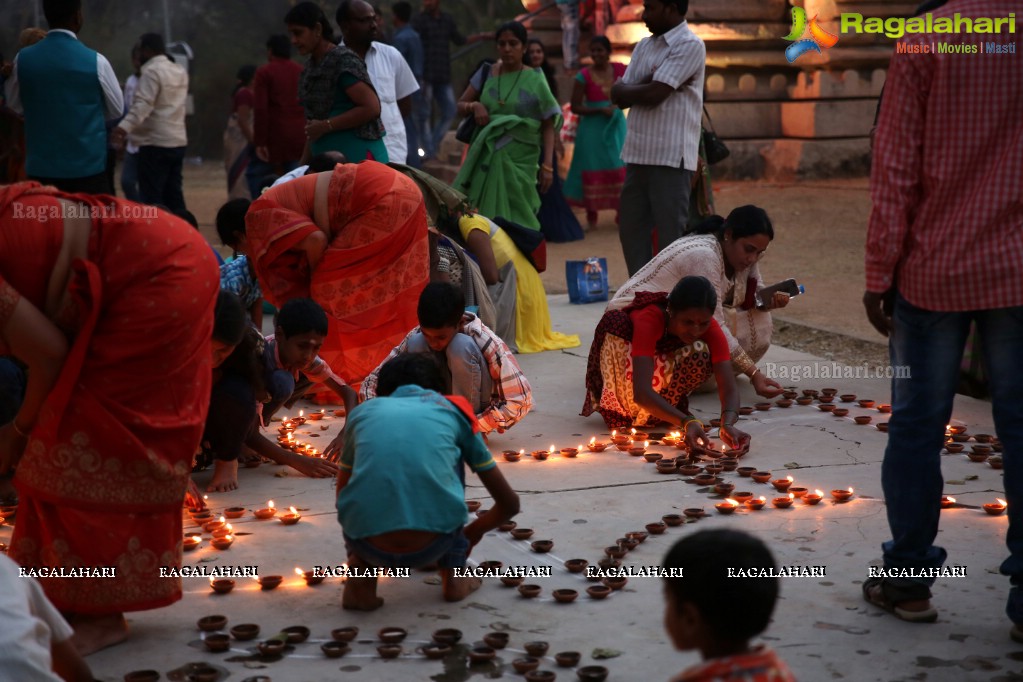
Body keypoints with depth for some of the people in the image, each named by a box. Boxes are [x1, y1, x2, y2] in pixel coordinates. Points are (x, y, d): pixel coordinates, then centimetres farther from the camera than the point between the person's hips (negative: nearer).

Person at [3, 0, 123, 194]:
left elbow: (14, 105, 16)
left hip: (40, 170, 3)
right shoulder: (96, 61, -10)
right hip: (88, 169, -3)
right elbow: (116, 110, 6)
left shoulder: (23, 59, -1)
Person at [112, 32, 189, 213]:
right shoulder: (180, 72, 14)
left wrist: (125, 126, -36)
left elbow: (143, 104, -25)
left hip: (156, 143, -8)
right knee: (173, 194, 12)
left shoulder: (151, 71, -12)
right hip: (177, 141, 8)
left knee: (152, 197, -6)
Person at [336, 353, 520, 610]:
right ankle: (453, 574, 24)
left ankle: (360, 572, 12)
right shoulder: (453, 409, 22)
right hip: (432, 546, -1)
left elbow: (342, 493, 38)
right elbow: (509, 503, 27)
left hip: (368, 546, 1)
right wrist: (472, 533, 48)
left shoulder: (362, 411, 24)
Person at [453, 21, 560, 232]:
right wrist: (474, 106, -9)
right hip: (487, 156, 3)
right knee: (487, 214, -1)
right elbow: (460, 106, 14)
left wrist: (548, 165, -10)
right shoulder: (486, 73, 7)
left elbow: (548, 126, -2)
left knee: (516, 216, -4)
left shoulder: (535, 81, -1)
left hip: (519, 159, -3)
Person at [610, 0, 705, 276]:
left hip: (671, 157, -8)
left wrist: (626, 90, 1)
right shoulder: (644, 46, 16)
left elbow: (653, 95, -17)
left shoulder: (689, 45, -9)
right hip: (639, 153, 8)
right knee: (631, 229, 12)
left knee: (671, 234, -3)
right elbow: (619, 96, 8)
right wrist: (647, 83, -9)